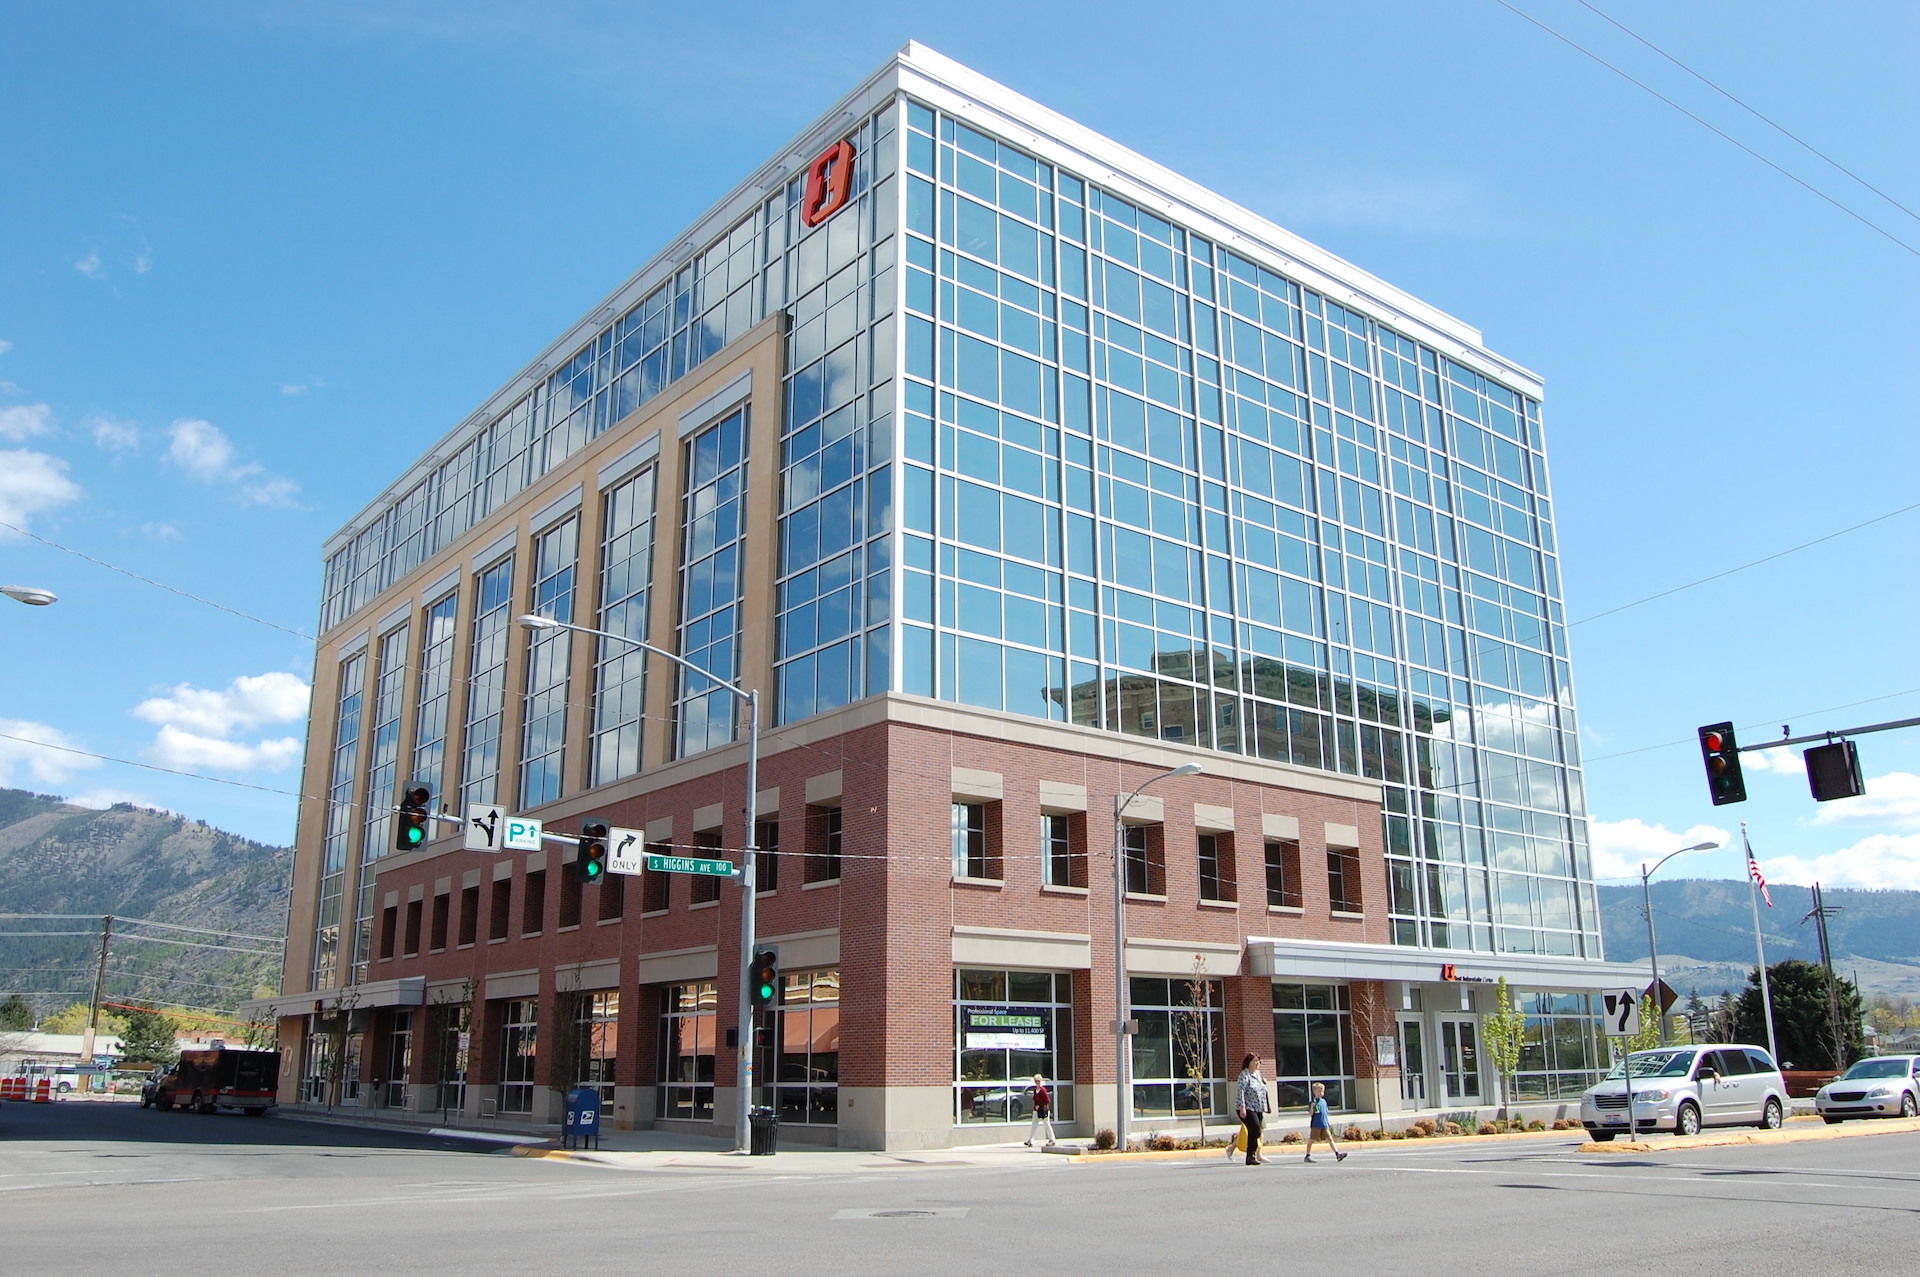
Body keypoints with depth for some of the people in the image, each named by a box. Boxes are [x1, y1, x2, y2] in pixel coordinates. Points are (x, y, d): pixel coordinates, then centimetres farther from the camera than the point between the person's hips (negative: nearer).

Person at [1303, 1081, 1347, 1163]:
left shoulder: (1324, 1101, 13)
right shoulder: (1313, 1102, -6)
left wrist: (1329, 1123, 18)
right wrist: (1312, 1107, -28)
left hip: (1325, 1125, 5)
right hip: (1316, 1125, -5)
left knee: (1330, 1139, -3)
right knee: (1311, 1140, 3)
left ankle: (1337, 1154, -9)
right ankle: (1308, 1155, 13)